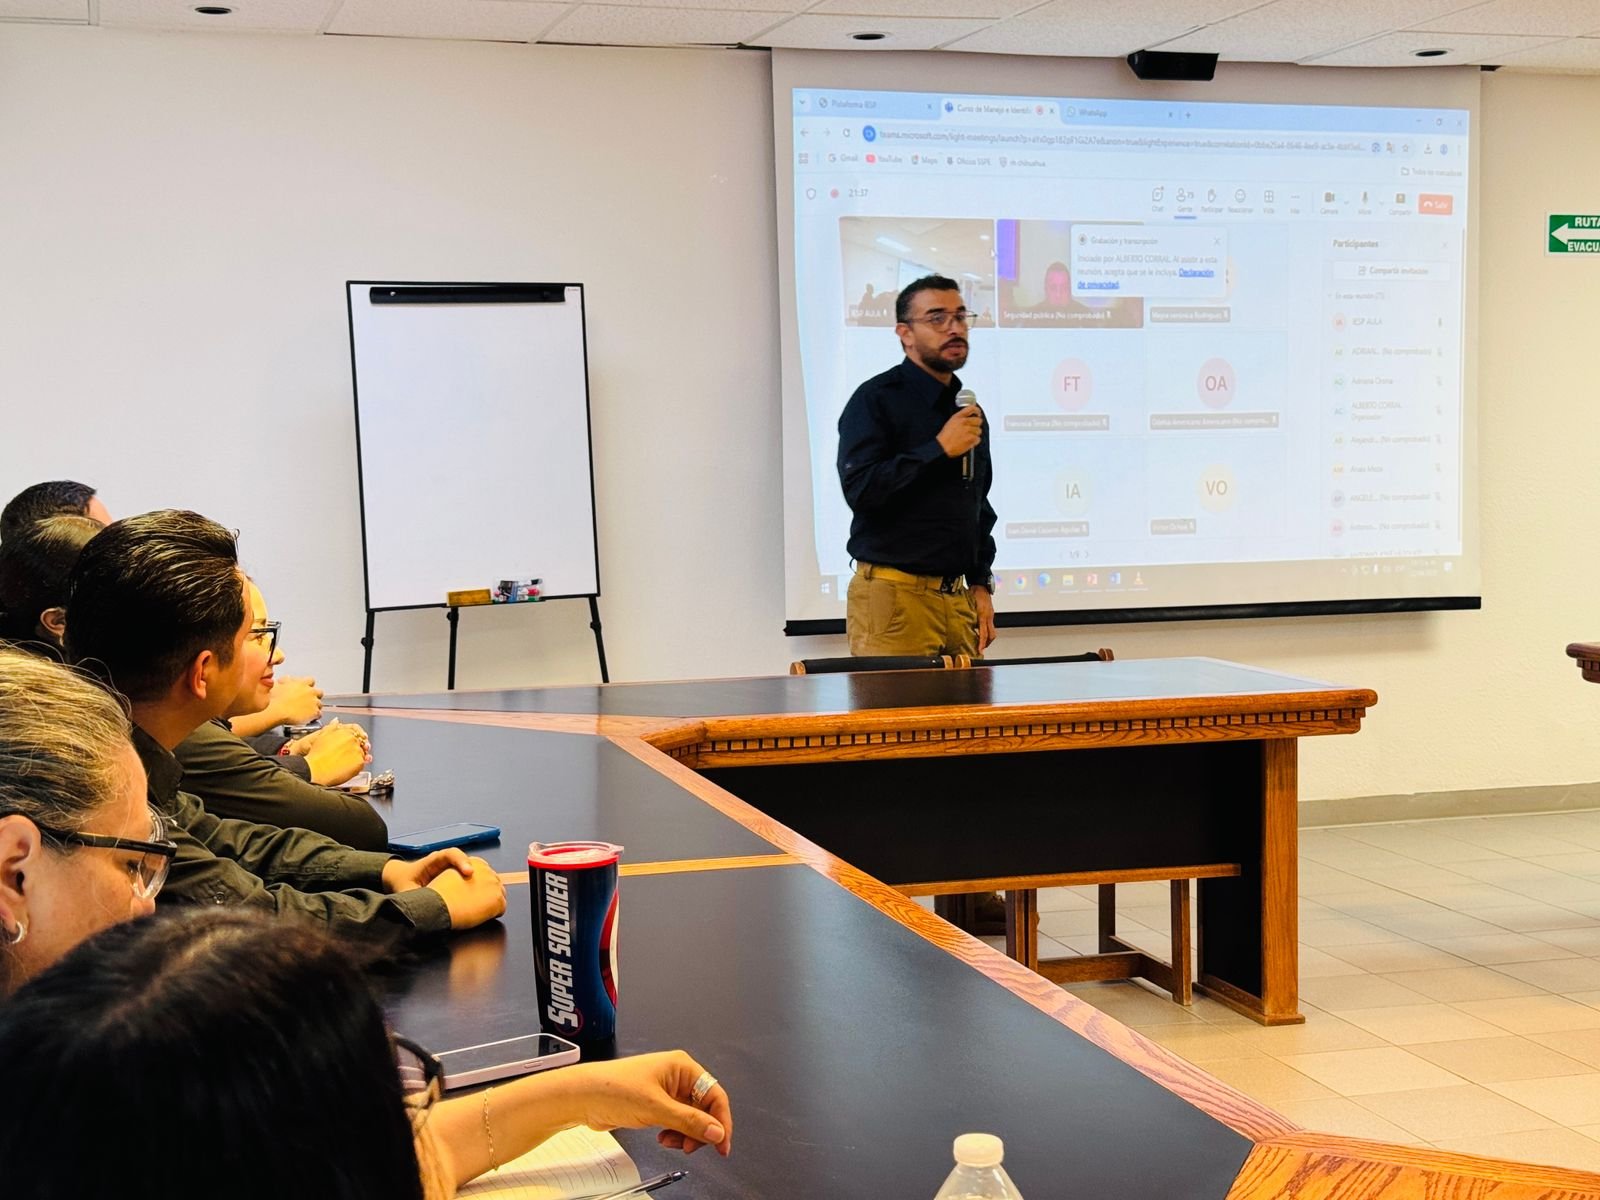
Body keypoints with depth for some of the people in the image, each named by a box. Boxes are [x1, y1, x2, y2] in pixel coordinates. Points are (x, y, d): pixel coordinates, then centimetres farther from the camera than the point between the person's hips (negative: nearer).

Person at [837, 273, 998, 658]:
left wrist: (981, 583, 15)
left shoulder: (969, 411, 17)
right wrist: (938, 450, -18)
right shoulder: (875, 399, -6)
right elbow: (859, 489, -19)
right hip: (892, 595, -6)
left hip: (958, 597, 7)